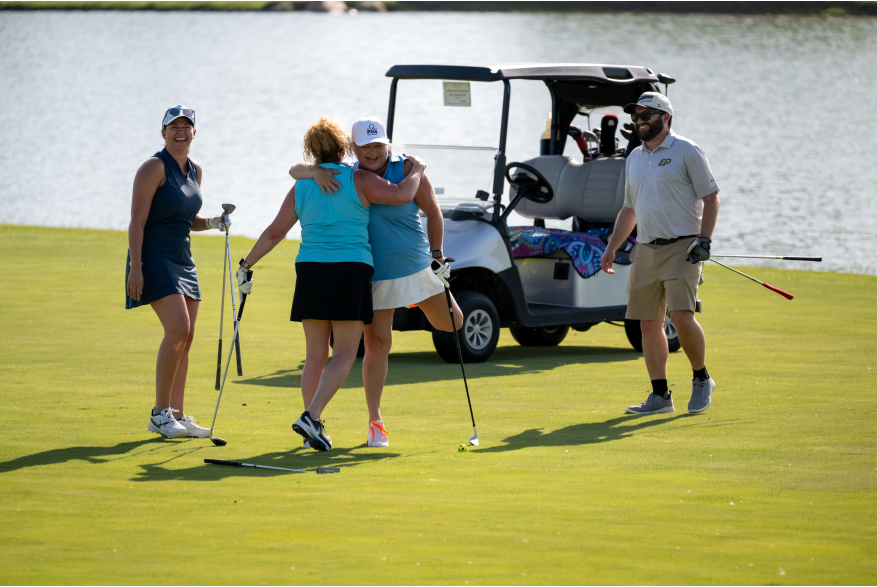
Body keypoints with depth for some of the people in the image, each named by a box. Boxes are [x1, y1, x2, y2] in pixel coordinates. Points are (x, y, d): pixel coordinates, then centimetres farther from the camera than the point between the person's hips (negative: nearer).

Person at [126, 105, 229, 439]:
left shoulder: (195, 171, 13)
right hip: (155, 258, -8)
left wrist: (213, 223, 3)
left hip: (182, 260, 8)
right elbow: (137, 220, -14)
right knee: (177, 330, -17)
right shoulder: (155, 168, -10)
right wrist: (135, 267, -21)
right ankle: (160, 413, -10)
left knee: (185, 337, 5)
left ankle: (177, 415, 10)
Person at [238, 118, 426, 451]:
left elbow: (274, 232, 9)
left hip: (310, 271, 4)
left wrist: (246, 265, 18)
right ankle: (311, 418, -17)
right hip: (351, 270, -4)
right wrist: (416, 171, 10)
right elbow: (403, 195, -9)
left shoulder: (301, 188, 10)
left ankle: (312, 426, 11)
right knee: (345, 354, -2)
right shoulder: (358, 180, -1)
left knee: (315, 355, 11)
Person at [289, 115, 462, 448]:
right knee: (376, 344, -4)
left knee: (450, 323, 10)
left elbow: (432, 211, -5)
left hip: (415, 267, 1)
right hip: (373, 276, 0)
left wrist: (437, 254, -11)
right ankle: (375, 423, 0)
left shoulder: (407, 169, -9)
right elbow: (295, 171, -5)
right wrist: (316, 171, -27)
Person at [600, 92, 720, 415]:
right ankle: (660, 395, 8)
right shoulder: (634, 158, 16)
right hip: (645, 251, 7)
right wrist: (611, 248, 17)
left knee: (681, 316, -18)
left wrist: (704, 239, -15)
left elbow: (710, 197, -5)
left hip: (681, 248, -7)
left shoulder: (686, 152, -3)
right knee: (649, 323, 3)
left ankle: (702, 379, 3)